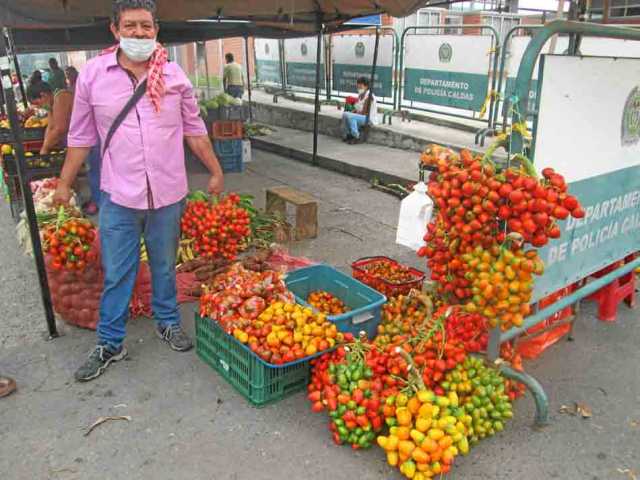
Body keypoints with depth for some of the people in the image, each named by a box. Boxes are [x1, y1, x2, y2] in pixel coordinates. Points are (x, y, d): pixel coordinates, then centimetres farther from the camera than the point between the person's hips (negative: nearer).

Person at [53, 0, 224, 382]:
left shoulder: (174, 76, -1)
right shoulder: (93, 74, -3)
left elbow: (194, 129, 9)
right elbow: (81, 135, 5)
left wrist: (216, 171, 10)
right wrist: (65, 184, 9)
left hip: (168, 193, 1)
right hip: (119, 194, -1)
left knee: (165, 266, 16)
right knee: (116, 273, 8)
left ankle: (168, 323, 37)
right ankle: (110, 343, 25)